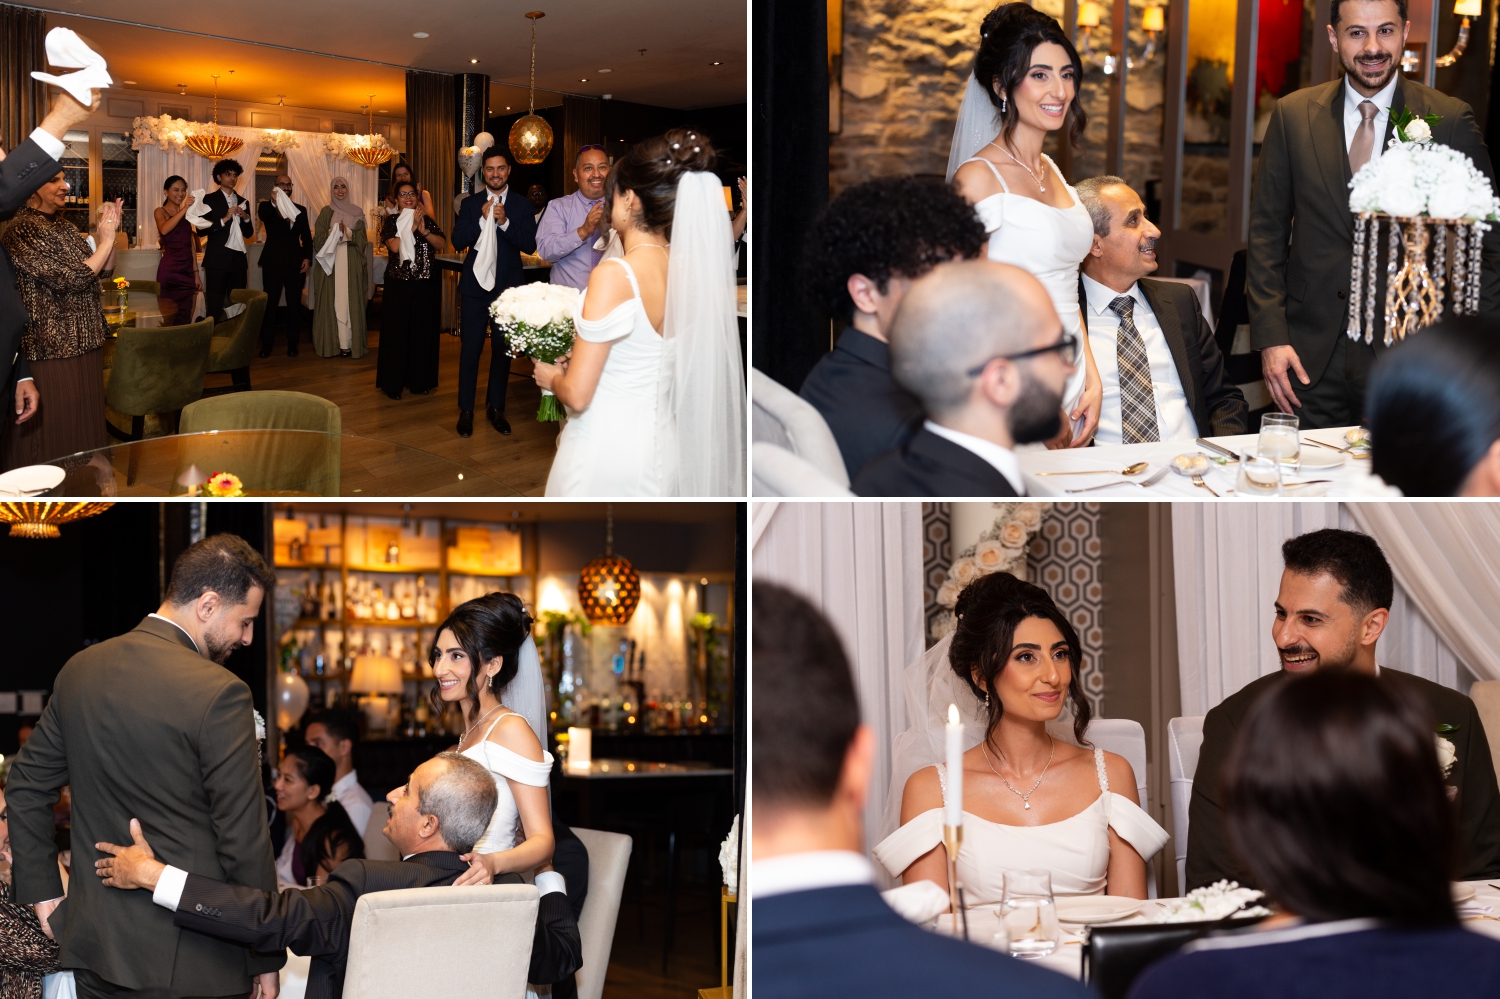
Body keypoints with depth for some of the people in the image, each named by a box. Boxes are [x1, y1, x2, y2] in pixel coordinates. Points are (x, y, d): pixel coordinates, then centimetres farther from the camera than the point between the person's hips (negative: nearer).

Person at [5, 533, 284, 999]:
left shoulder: (80, 669, 5)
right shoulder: (220, 693, -17)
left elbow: (25, 786, 14)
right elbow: (244, 839, -15)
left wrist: (41, 890, 20)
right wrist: (267, 958, -5)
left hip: (95, 943, 7)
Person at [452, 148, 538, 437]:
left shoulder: (522, 205, 2)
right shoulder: (471, 204, 4)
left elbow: (530, 245, -7)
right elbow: (458, 242, -5)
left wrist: (505, 222, -20)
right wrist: (482, 219, -16)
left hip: (508, 287, 1)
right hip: (475, 284, -1)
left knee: (503, 349, 9)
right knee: (471, 349, 0)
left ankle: (496, 408, 22)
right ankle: (466, 410, 9)